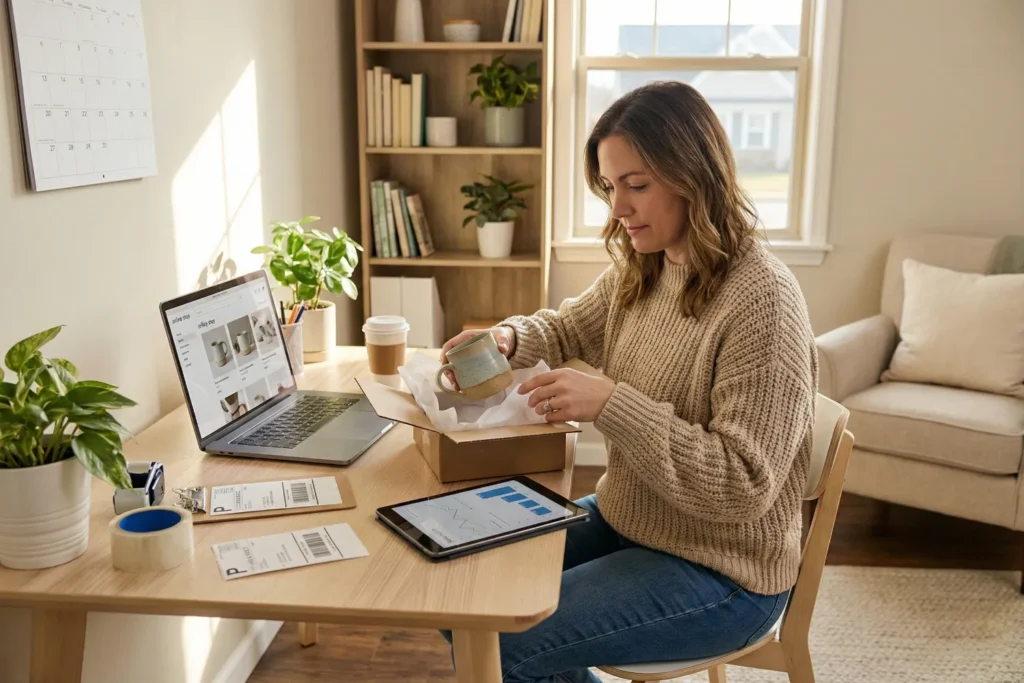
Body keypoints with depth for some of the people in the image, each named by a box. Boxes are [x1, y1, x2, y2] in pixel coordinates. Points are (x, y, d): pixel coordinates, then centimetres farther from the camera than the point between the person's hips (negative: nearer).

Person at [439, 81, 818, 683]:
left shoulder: (761, 299, -24)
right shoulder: (640, 271, 0)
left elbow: (743, 485, -26)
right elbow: (568, 328, 18)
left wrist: (609, 404, -32)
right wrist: (509, 338, -5)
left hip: (720, 572, -7)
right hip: (623, 523, 8)